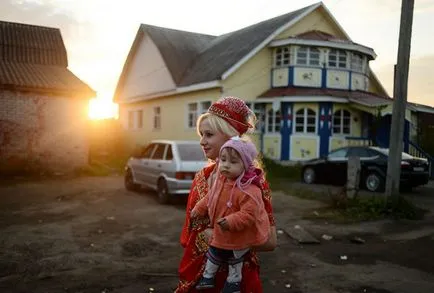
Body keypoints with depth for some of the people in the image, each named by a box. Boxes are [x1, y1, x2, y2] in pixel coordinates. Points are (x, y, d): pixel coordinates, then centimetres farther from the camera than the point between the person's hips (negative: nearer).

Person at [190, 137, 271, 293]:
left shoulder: (248, 190, -38)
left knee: (234, 259, 19)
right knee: (214, 253, 24)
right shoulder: (221, 180, -9)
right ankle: (208, 277, 49)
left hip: (240, 236, -7)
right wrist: (198, 209, 10)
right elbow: (210, 198, 8)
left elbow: (249, 214, -38)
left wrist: (231, 222, -43)